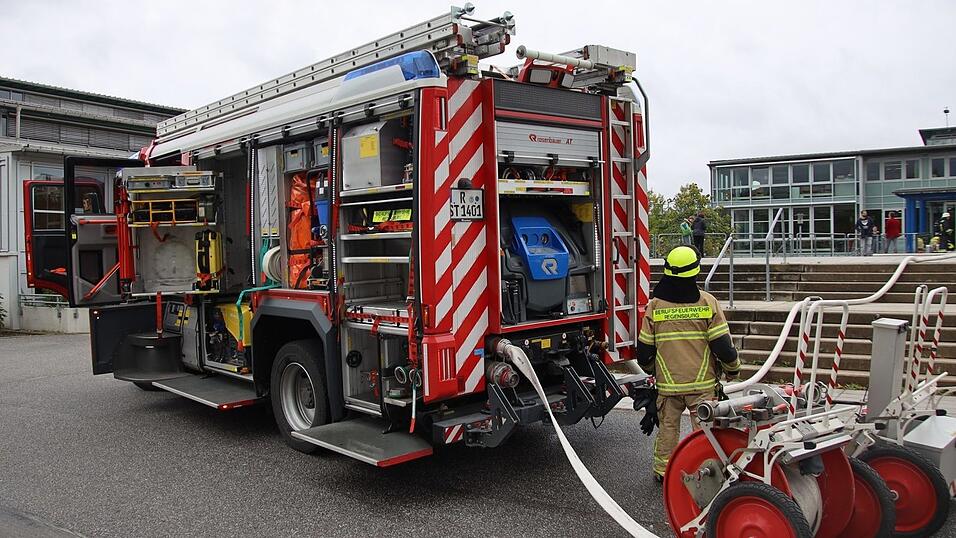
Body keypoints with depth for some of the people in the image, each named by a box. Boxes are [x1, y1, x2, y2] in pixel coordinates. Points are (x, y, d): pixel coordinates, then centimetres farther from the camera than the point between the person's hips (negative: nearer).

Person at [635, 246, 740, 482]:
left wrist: (650, 368, 23)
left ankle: (663, 470, 24)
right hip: (702, 383, -2)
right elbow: (722, 344, -8)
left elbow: (644, 349, 2)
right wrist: (733, 368, 10)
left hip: (668, 382, 2)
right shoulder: (707, 302, -8)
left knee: (668, 426, 14)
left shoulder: (655, 305, -4)